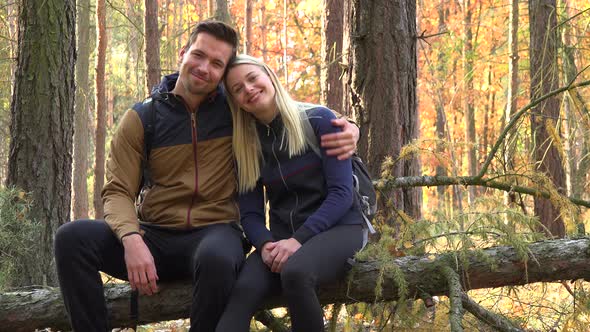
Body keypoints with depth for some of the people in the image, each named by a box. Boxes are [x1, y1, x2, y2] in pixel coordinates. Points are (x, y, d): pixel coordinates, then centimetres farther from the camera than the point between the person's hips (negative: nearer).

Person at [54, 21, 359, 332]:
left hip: (214, 231, -2)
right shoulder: (141, 118, 3)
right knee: (73, 238, -25)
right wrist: (131, 239, -23)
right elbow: (118, 192, -1)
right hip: (155, 235, 2)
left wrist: (344, 129, -10)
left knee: (217, 258, -40)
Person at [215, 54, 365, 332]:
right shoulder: (246, 146, 10)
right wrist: (265, 244, -17)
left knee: (295, 273, -39)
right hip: (281, 236, 3)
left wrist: (299, 240, -20)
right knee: (243, 291, -31)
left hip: (337, 228, -3)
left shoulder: (318, 120, -2)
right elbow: (250, 213, 6)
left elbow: (341, 193, -9)